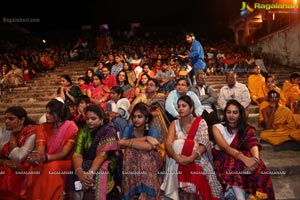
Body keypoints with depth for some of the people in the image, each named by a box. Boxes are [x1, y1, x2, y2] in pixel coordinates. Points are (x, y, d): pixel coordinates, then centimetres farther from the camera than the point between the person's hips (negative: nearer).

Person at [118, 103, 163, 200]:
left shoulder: (152, 130, -14)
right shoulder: (129, 128, -5)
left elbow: (149, 147, -34)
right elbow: (122, 144, -22)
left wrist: (127, 142, -28)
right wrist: (145, 138, -26)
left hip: (149, 162, -2)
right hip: (132, 161, 2)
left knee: (145, 153, -33)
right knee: (130, 151, -29)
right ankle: (134, 191, -20)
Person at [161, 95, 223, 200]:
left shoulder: (200, 122, -2)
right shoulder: (174, 124, 4)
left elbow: (203, 144, -14)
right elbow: (168, 144, -10)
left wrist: (190, 158, -32)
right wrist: (177, 157, -32)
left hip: (197, 159, -2)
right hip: (179, 161, 2)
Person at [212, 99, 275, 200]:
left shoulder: (247, 129, 3)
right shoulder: (217, 127, -5)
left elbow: (253, 144, -17)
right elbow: (225, 147, -22)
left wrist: (255, 158, -41)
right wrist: (244, 158, -40)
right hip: (224, 160, -2)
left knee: (257, 165, -31)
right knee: (232, 163, -37)